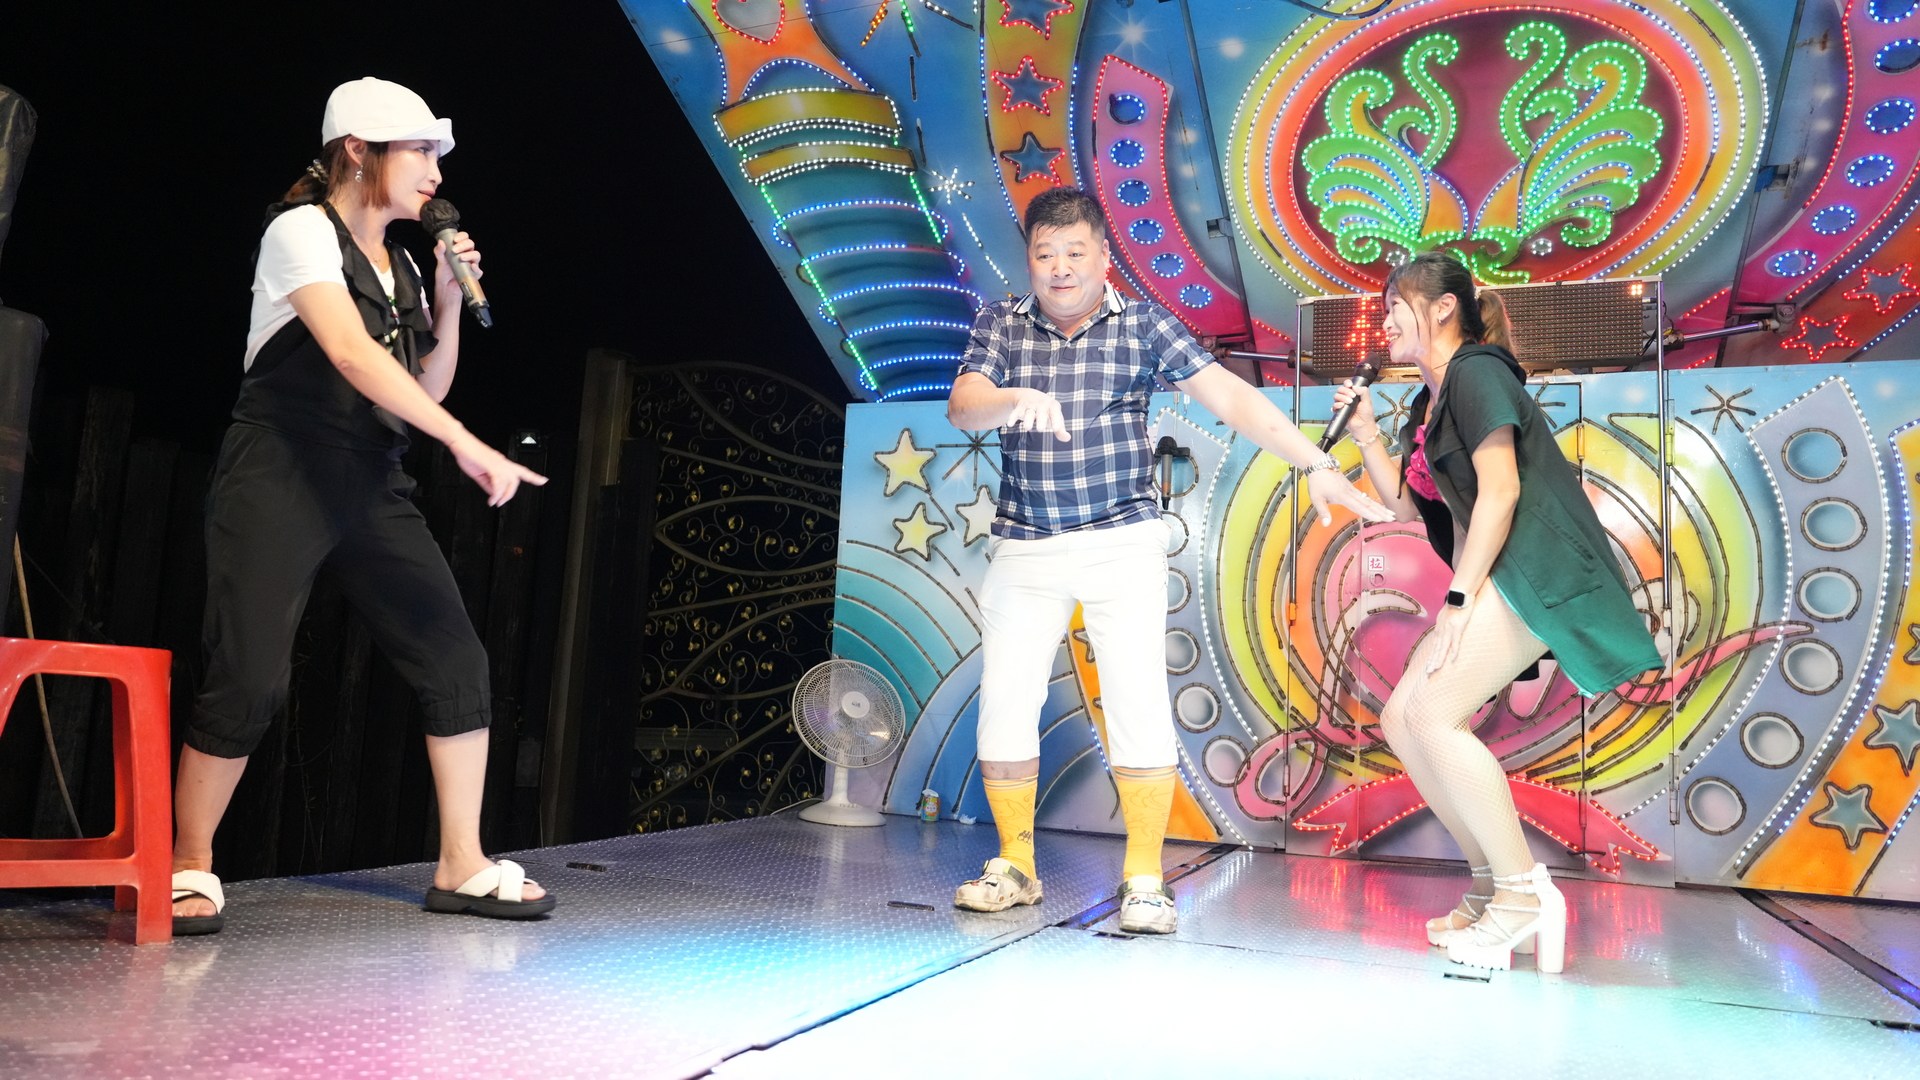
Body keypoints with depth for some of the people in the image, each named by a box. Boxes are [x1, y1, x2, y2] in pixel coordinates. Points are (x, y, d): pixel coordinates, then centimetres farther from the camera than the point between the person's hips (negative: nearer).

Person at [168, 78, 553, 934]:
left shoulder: (400, 265, 16)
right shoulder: (303, 231, -6)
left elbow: (426, 392, 17)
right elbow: (351, 353, -23)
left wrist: (450, 297, 6)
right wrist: (467, 445, -29)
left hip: (371, 487, 7)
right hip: (279, 478, -7)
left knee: (457, 661, -2)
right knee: (250, 680, -13)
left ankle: (462, 867, 6)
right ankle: (189, 870, 10)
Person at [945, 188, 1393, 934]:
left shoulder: (1144, 325, -1)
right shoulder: (1001, 324, 3)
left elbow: (1231, 398, -10)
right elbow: (962, 408, -12)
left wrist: (1316, 464, -19)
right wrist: (1015, 399, -34)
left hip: (1122, 543, -2)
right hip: (1024, 548, 2)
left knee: (1139, 707, -8)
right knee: (1003, 706, 3)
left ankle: (1144, 879, 8)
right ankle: (1015, 868, 21)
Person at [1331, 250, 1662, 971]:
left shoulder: (1475, 372, -7)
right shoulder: (1431, 403, 21)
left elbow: (1500, 489, -17)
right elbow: (1405, 506, 20)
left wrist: (1459, 598, -18)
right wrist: (1366, 434, 11)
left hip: (1536, 570, -10)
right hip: (1496, 578, 10)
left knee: (1435, 716, -19)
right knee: (1401, 720, 3)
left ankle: (1524, 892, -7)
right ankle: (1491, 885, 11)